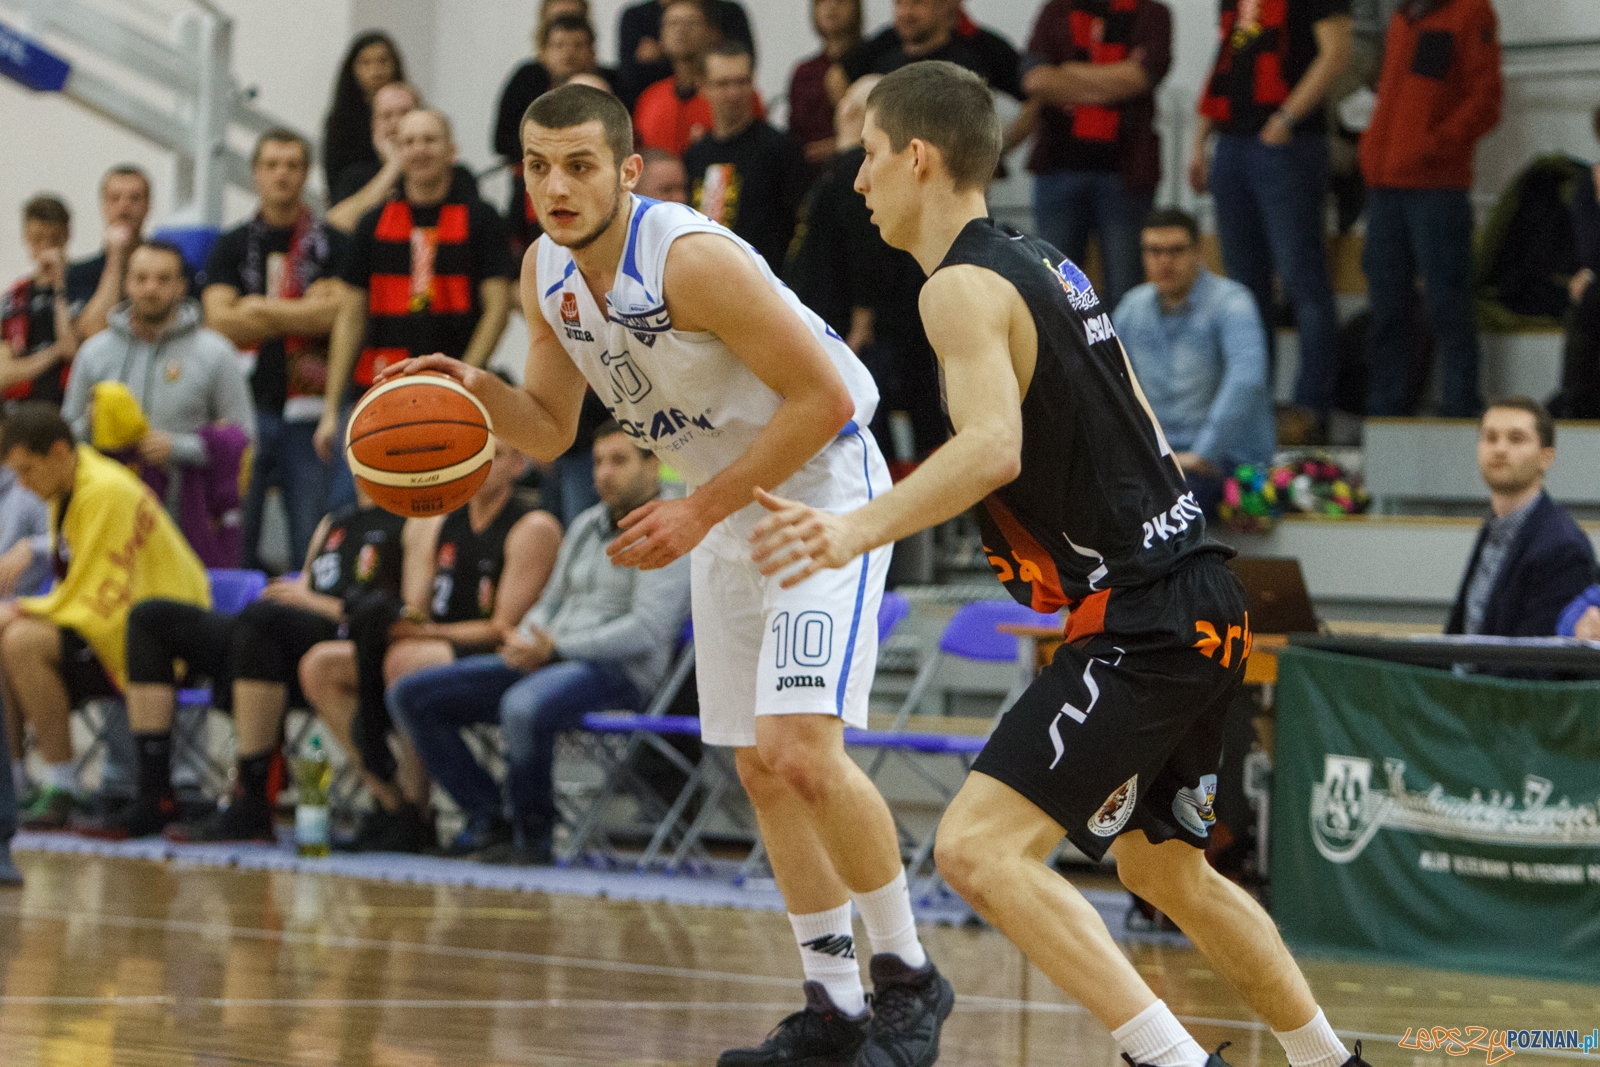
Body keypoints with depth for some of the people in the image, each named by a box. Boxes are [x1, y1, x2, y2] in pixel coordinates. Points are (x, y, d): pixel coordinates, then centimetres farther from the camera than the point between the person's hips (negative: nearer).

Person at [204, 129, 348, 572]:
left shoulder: (331, 244, 7)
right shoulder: (232, 247, 12)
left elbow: (337, 314, -8)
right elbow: (219, 320, 0)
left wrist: (259, 307, -3)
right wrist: (304, 311, -5)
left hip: (307, 414, -2)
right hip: (245, 406, 2)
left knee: (313, 543, -4)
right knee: (236, 541, 1)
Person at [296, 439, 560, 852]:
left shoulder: (534, 529, -5)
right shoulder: (433, 523, 15)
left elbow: (505, 628, -13)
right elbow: (414, 612, 10)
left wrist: (430, 631, -22)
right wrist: (401, 619, -14)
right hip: (437, 647, 7)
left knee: (406, 660, -36)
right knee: (319, 665, -9)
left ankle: (414, 814, -29)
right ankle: (388, 799, -14)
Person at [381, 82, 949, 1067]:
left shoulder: (693, 259, -28)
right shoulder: (547, 273, -3)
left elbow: (825, 398, -25)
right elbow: (552, 432, 9)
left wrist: (701, 512, -24)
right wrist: (476, 390, -12)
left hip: (823, 488, -9)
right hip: (730, 509, 9)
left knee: (802, 751, -21)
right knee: (761, 770, 9)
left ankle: (909, 978, -4)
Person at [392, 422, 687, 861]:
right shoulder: (587, 525, 22)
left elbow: (646, 630, -15)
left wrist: (555, 648, -17)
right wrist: (526, 640, 2)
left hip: (617, 671, -9)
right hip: (549, 662, 9)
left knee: (523, 707, -42)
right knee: (410, 695, -2)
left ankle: (532, 833, -19)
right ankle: (488, 818, -6)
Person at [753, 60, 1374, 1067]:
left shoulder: (964, 287, -13)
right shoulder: (1049, 266, 16)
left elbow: (994, 448, -30)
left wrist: (859, 529, -40)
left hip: (1141, 623, -10)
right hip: (1199, 602, 10)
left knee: (980, 848, -18)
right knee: (1164, 868, 26)